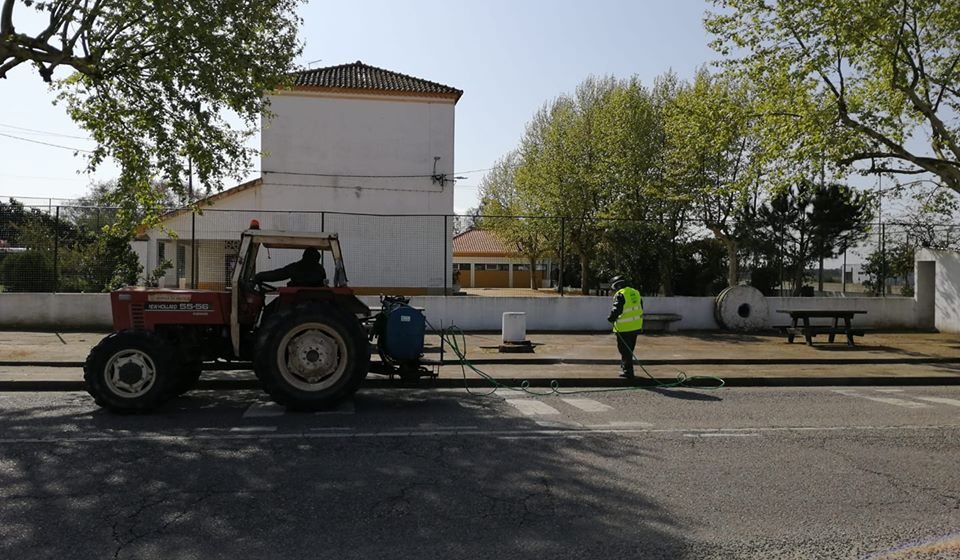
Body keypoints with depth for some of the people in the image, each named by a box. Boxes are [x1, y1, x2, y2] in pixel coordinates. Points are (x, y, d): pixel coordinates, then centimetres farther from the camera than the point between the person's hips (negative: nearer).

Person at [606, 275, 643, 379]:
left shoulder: (620, 295, -16)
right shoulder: (636, 293, 10)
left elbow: (617, 309, -23)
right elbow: (640, 309, 17)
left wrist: (611, 318, -6)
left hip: (624, 328, -8)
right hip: (635, 327, 8)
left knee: (625, 350, 0)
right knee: (629, 349, 20)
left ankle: (628, 372, 2)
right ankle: (625, 368, 33)